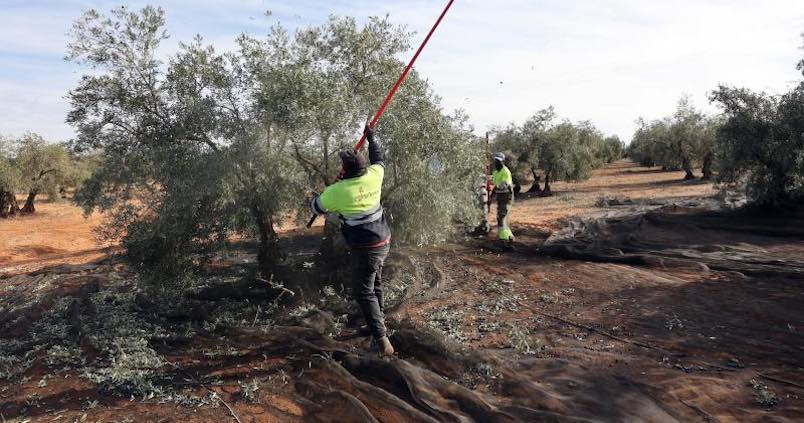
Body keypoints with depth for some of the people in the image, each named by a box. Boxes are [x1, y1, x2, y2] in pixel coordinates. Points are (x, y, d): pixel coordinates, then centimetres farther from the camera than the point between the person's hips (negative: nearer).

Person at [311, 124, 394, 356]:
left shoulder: (337, 191, -18)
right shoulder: (374, 176, -5)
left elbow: (316, 207, 1)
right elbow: (379, 160, 19)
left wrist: (326, 193, 20)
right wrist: (371, 138, 31)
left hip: (365, 249, -7)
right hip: (384, 242, 7)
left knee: (364, 292, -1)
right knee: (375, 285, 23)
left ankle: (381, 340, -6)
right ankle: (378, 323, 38)